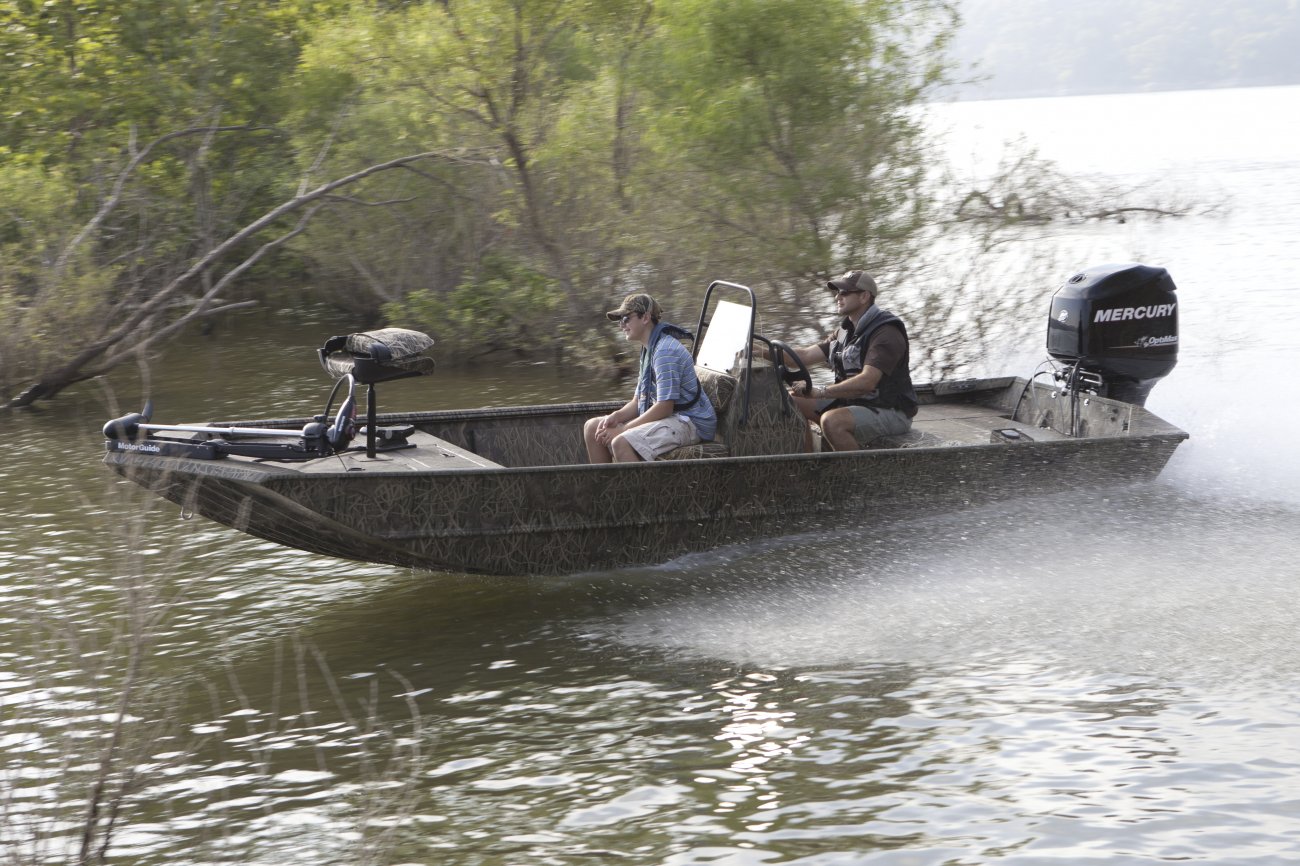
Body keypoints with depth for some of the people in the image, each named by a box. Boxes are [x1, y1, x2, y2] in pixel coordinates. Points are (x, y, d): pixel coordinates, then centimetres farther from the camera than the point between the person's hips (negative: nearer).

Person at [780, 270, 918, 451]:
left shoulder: (886, 334, -19)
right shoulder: (846, 331, 12)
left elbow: (867, 381, -30)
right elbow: (805, 356, 7)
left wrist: (821, 392, -32)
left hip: (891, 413, -9)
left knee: (832, 421, -35)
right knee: (793, 399, 5)